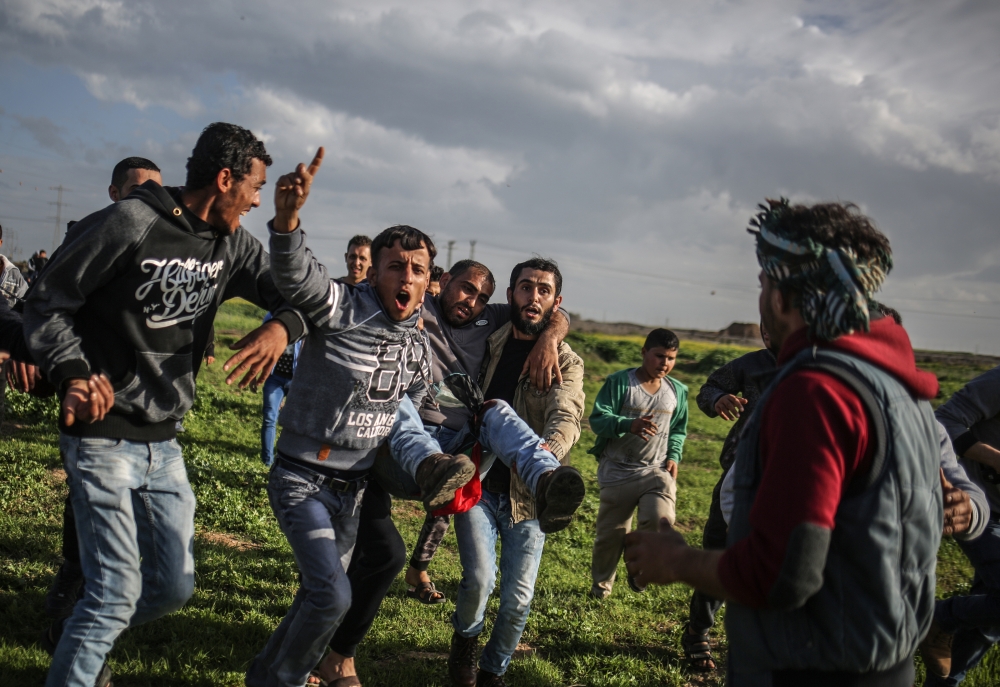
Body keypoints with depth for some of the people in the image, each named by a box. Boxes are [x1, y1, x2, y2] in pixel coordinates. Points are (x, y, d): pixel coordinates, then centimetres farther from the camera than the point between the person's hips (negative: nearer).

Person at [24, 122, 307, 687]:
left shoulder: (232, 244, 4)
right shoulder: (130, 223, -15)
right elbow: (46, 304, -10)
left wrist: (282, 326, -18)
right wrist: (73, 375, -25)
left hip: (165, 443, 7)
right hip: (104, 434, -7)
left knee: (174, 587, 14)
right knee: (117, 593, -8)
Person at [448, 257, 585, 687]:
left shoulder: (567, 363, -2)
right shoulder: (487, 343, 4)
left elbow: (566, 418, -21)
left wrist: (545, 452, -44)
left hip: (526, 495, 0)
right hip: (478, 484, 0)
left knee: (518, 599, 2)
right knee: (480, 578, -18)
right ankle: (466, 638, 17)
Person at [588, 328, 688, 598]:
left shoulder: (677, 391, 8)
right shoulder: (619, 382, -6)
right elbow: (598, 419, -13)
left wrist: (674, 455, 3)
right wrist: (629, 425, -30)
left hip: (657, 470, 2)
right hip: (618, 472, -2)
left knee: (661, 519, -23)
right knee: (611, 533, 7)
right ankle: (601, 582, 33)